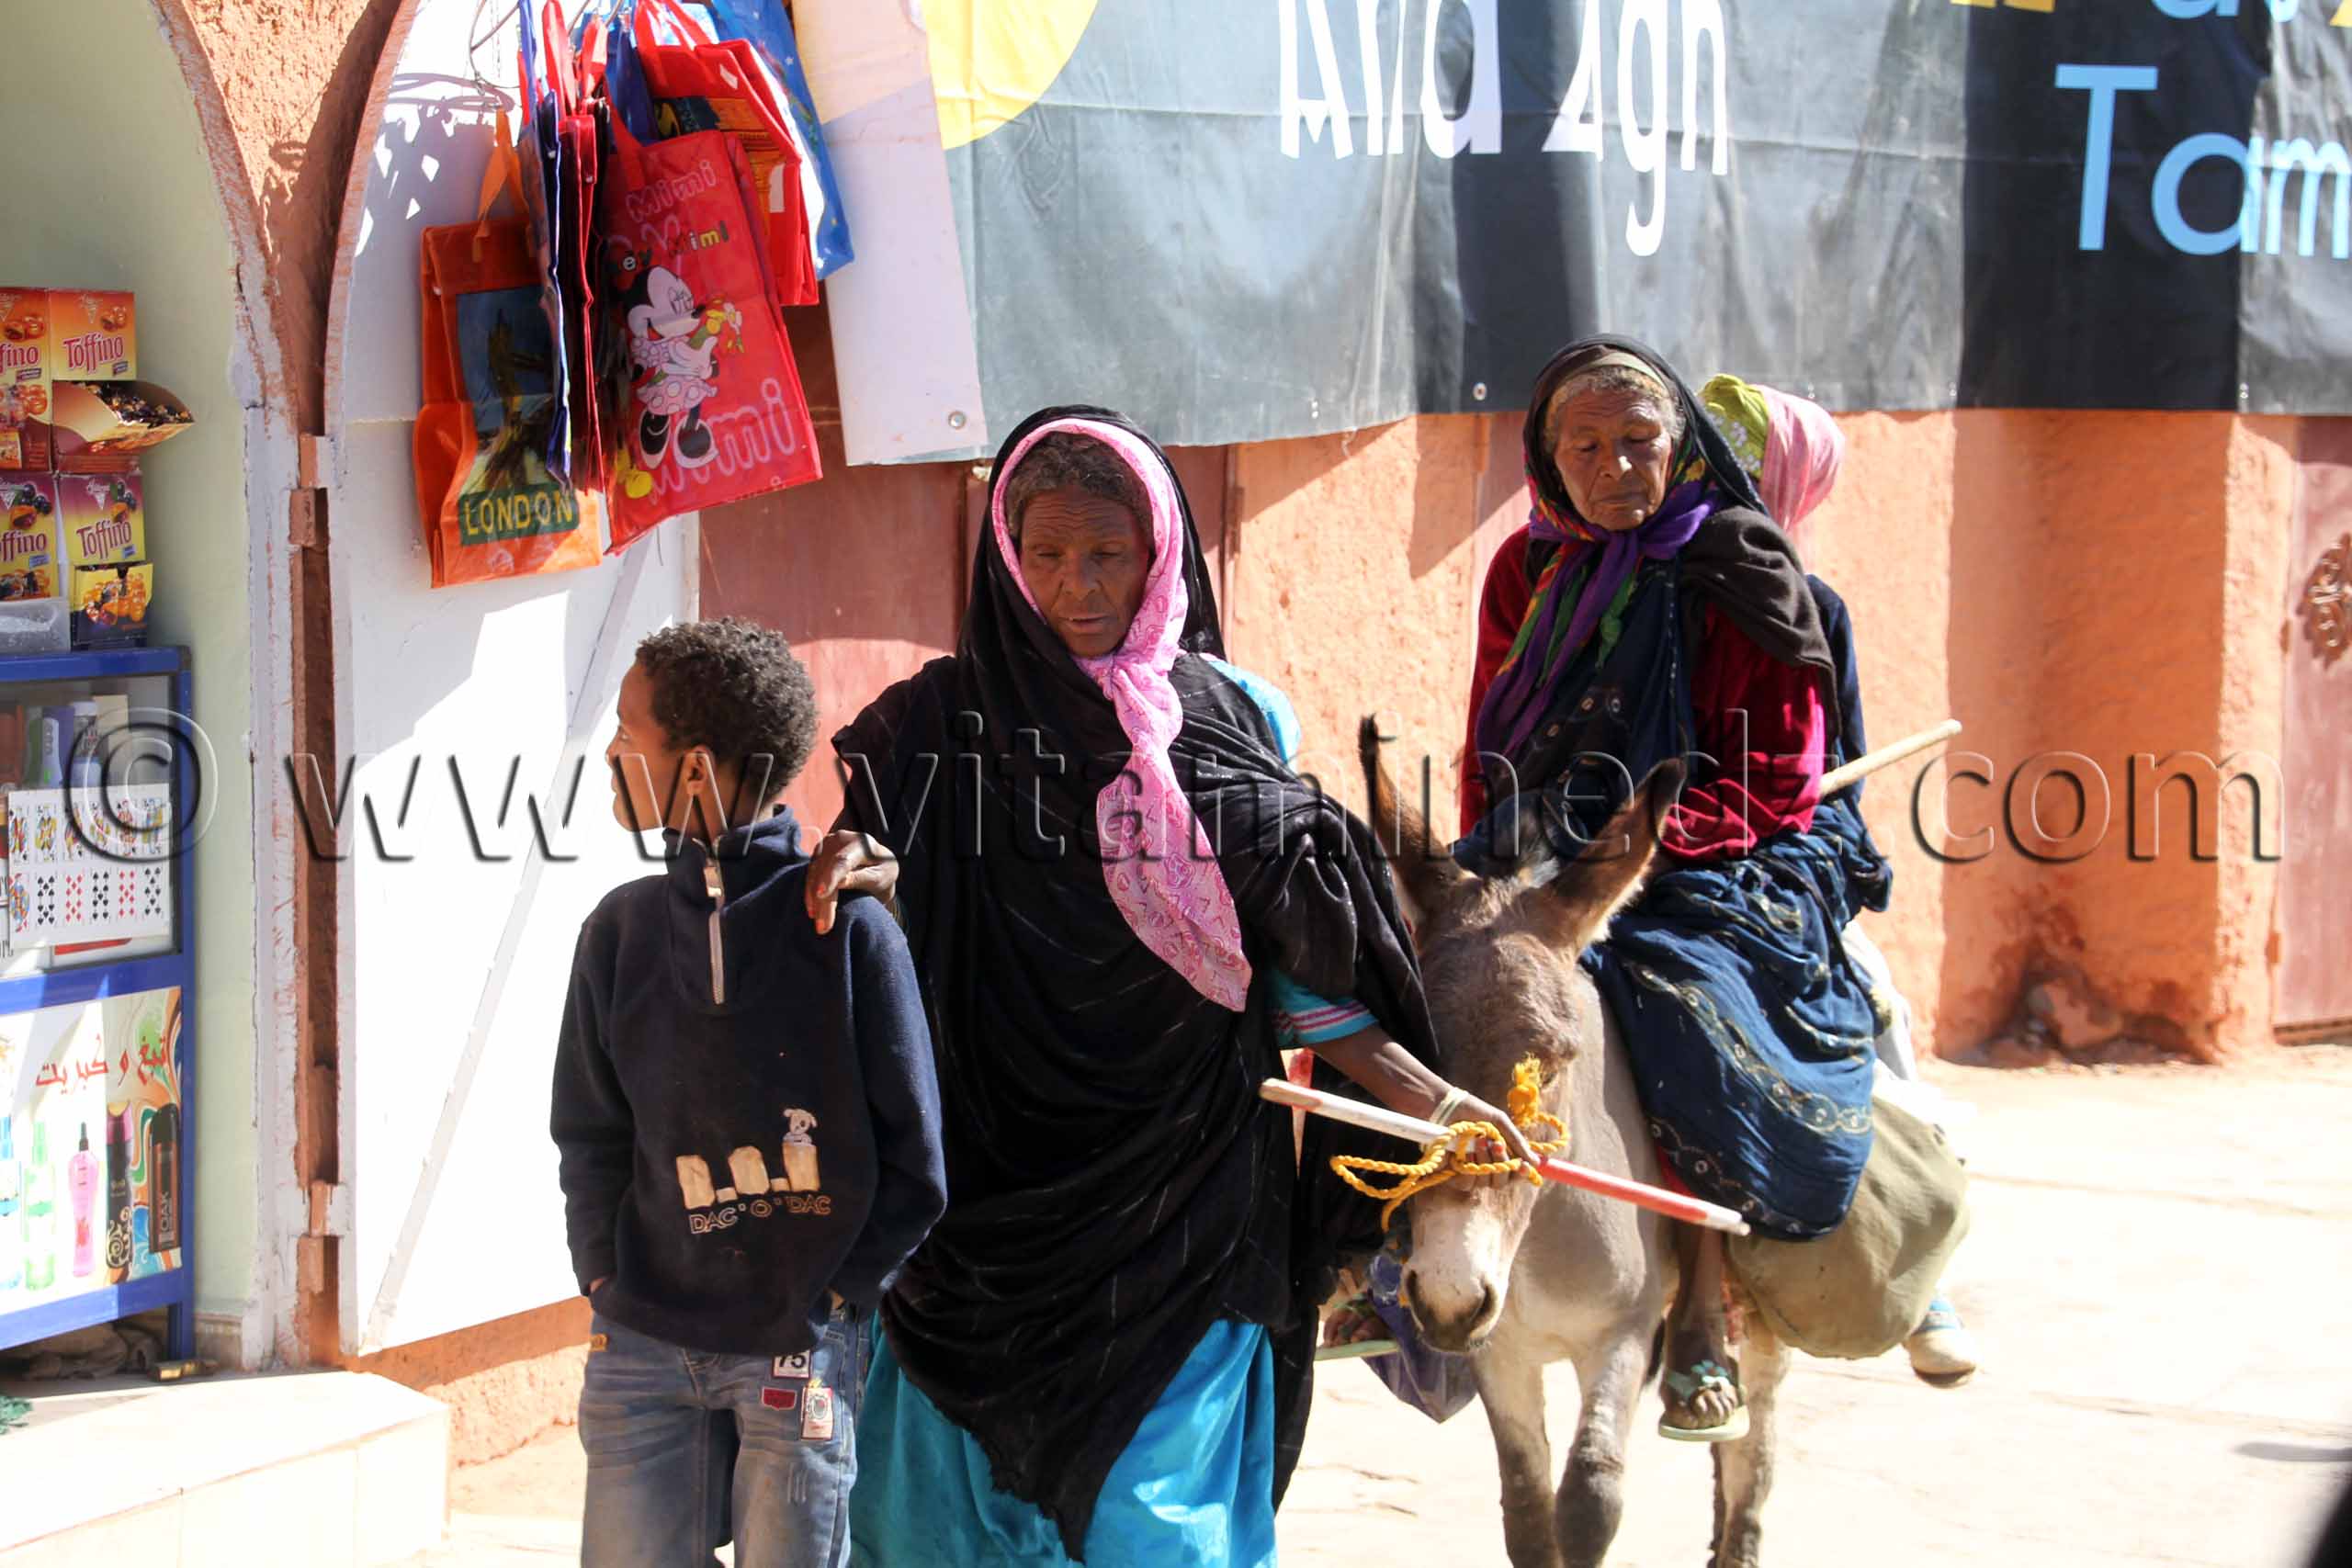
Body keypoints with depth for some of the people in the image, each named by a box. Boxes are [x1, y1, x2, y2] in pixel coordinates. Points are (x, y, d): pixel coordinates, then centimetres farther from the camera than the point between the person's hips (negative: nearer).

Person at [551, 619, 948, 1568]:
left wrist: (833, 1304, -5)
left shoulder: (849, 929, -6)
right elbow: (589, 1140, 13)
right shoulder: (622, 929, 6)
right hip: (641, 1349, 4)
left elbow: (914, 1166, -3)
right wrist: (609, 1291, 3)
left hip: (801, 1350, -3)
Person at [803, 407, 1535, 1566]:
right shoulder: (949, 717, 3)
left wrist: (1432, 1096, -1)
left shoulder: (1229, 718, 4)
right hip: (991, 1191, 0)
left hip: (1177, 1189, 0)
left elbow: (1291, 961, 6)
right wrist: (852, 856, -20)